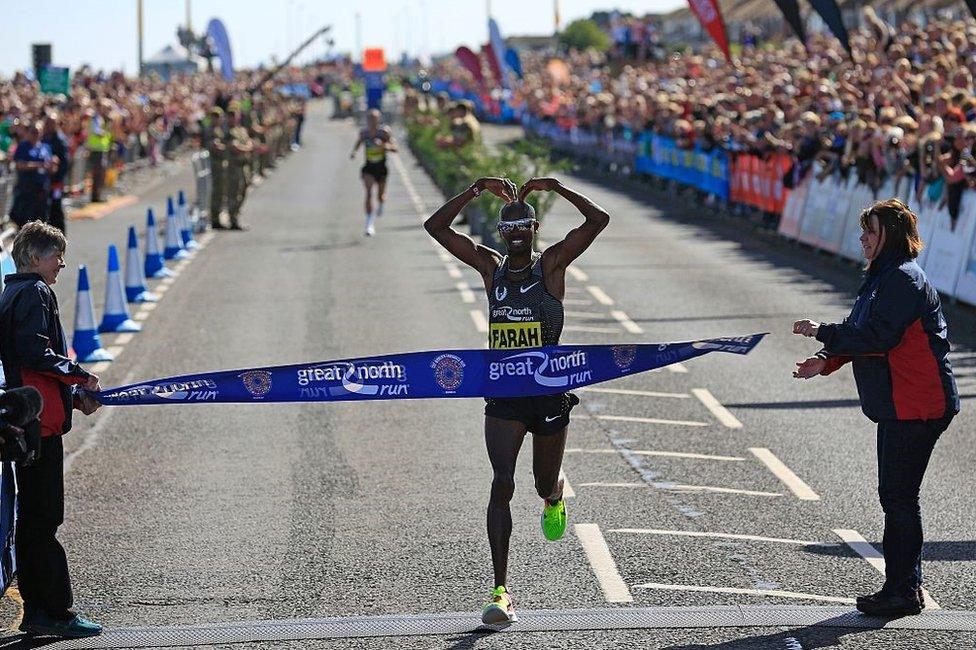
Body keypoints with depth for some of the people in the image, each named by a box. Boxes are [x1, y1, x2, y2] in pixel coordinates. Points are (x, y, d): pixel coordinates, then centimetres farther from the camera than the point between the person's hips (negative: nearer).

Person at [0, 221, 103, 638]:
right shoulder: (35, 293, -10)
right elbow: (34, 354, -21)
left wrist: (75, 396, 18)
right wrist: (81, 376, -10)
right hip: (40, 418, -10)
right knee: (44, 518, -8)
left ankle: (37, 611, 15)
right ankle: (55, 613, -7)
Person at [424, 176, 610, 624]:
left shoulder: (552, 265, -3)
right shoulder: (490, 267, 4)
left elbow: (598, 220, -14)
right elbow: (435, 227, 0)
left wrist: (556, 187, -17)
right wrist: (477, 189, -7)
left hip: (549, 392, -1)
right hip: (502, 397, 1)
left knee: (546, 484, 13)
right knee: (502, 483, -15)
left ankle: (553, 499, 56)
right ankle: (501, 590, -18)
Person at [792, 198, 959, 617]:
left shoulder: (903, 279, -16)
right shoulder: (883, 277, 17)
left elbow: (878, 336, -24)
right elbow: (861, 333, 19)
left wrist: (822, 333, -16)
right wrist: (826, 361, 3)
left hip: (916, 407, -11)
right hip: (898, 406, 11)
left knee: (898, 498, -6)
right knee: (896, 496, 14)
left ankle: (903, 592, -1)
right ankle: (905, 587, 22)